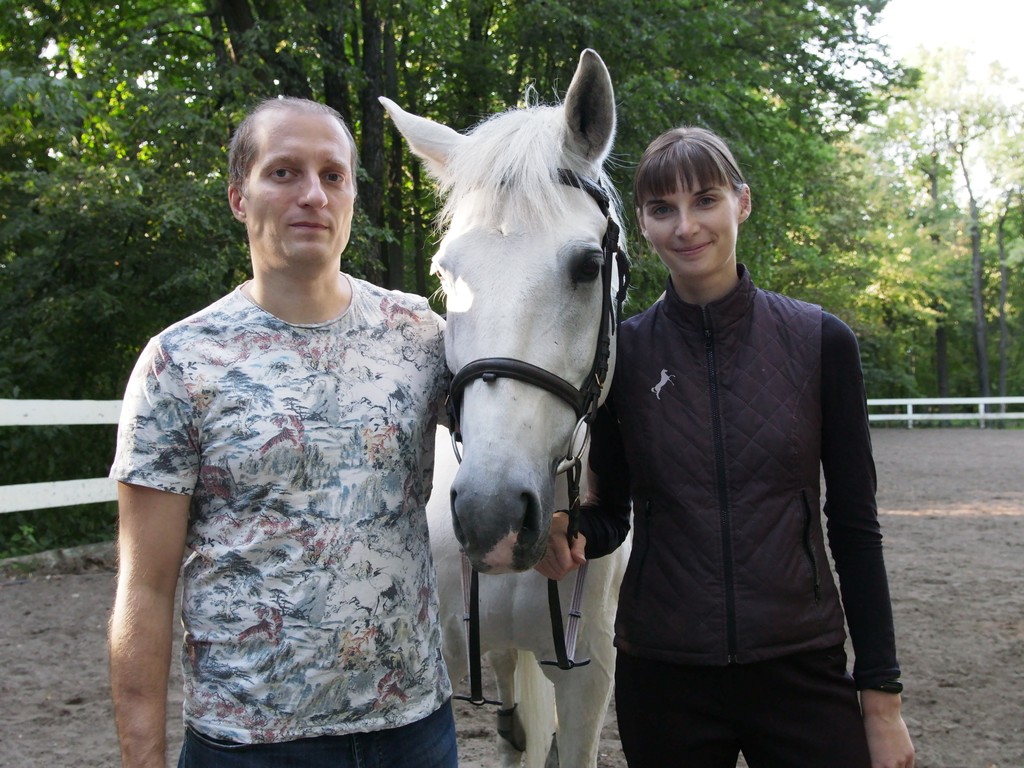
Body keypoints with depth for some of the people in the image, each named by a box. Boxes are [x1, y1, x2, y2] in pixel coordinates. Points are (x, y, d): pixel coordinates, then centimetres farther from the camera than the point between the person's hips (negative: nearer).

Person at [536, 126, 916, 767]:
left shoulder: (821, 342, -4)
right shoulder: (620, 351, -2)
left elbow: (855, 523, -1)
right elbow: (612, 514, 5)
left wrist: (882, 692, -1)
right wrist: (574, 538, -18)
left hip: (801, 665, 0)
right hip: (662, 674, 1)